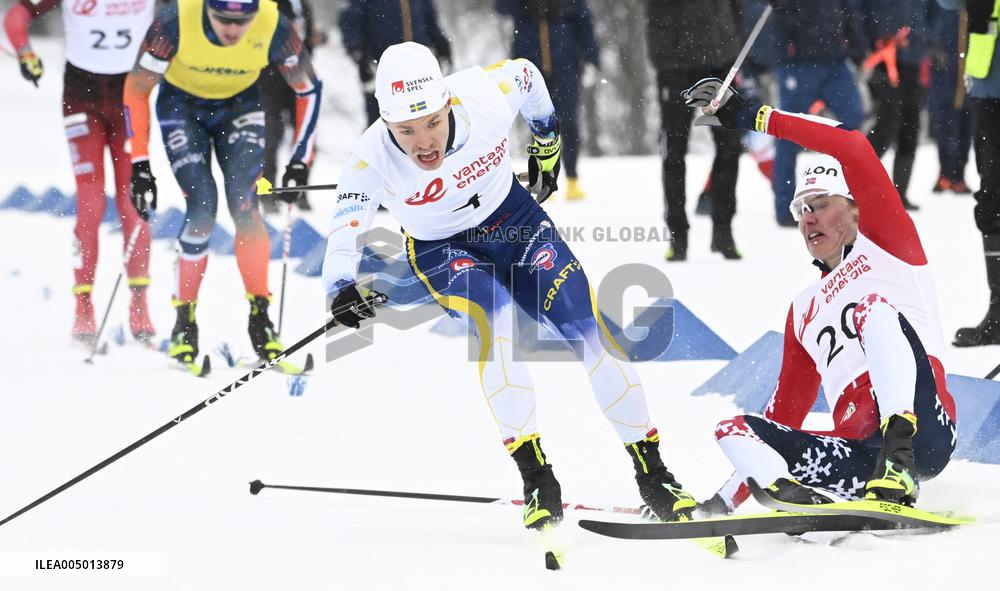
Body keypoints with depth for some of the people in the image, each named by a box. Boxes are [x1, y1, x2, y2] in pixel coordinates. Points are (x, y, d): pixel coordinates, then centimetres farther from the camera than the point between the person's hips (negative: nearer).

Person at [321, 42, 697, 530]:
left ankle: (652, 473, 1)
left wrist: (547, 141, 13)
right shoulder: (371, 159, -29)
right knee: (496, 317, -31)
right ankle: (536, 478, -28)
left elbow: (525, 74, -4)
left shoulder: (485, 96, -27)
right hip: (441, 249, -2)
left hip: (511, 217, 2)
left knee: (587, 331, -12)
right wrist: (342, 290, -49)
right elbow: (343, 236, -28)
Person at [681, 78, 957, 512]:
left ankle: (899, 469, -45)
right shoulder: (804, 309, 32)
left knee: (873, 308, -26)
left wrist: (751, 116, 3)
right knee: (732, 430, -9)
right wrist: (728, 497, 23)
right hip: (857, 454, 6)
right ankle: (800, 501, -42)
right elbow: (785, 412, 31)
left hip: (922, 433, -6)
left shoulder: (881, 244, 17)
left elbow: (851, 148, 2)